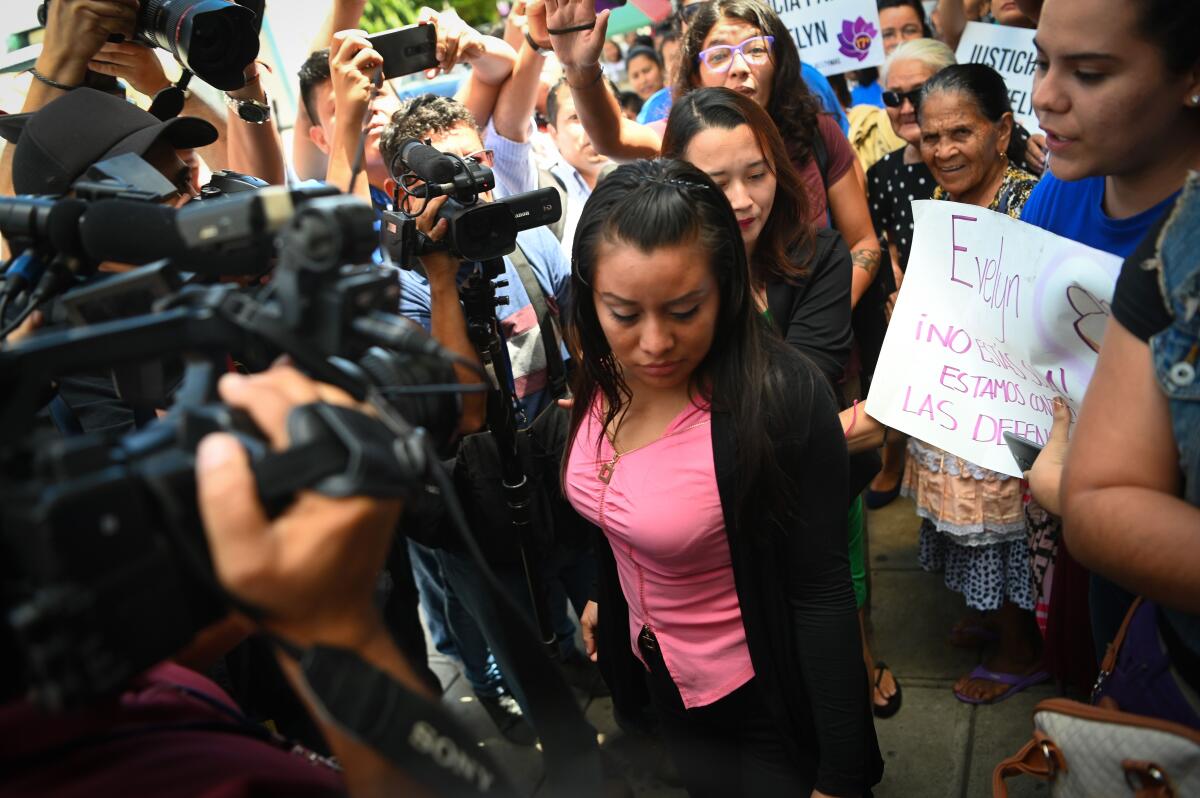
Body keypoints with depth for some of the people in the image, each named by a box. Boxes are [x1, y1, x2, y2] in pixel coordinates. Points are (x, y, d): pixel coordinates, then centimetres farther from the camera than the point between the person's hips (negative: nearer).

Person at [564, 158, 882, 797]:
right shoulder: (606, 373, -12)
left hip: (762, 705, -5)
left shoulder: (781, 401, -31)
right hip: (658, 675, 6)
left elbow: (820, 594, -23)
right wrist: (603, 596, 21)